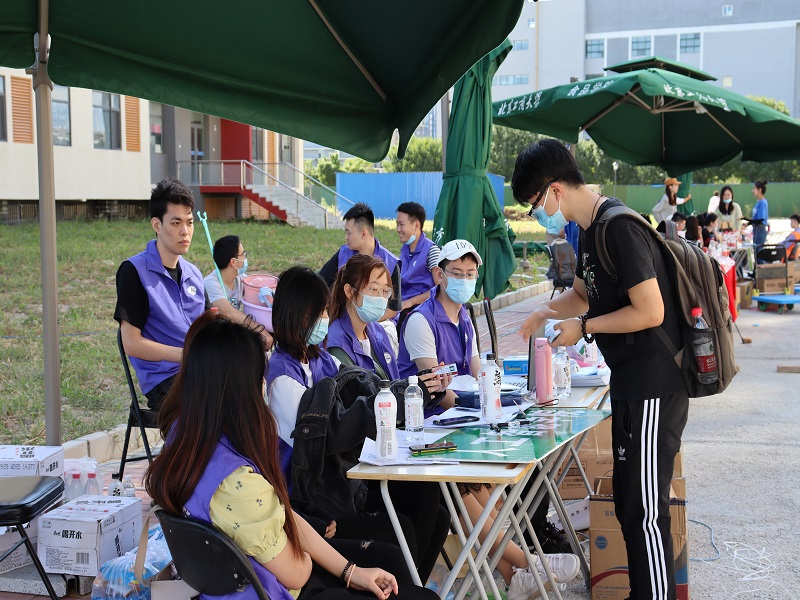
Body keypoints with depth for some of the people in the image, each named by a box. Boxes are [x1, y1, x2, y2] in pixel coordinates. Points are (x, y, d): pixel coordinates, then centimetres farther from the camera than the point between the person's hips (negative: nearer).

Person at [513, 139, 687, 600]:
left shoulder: (620, 228, -19)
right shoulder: (592, 230, 12)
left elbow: (650, 311, -23)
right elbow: (584, 292, 27)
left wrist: (583, 327, -13)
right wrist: (549, 311, 8)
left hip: (654, 389, -10)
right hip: (632, 385, 10)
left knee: (645, 511, -4)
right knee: (629, 505, 18)